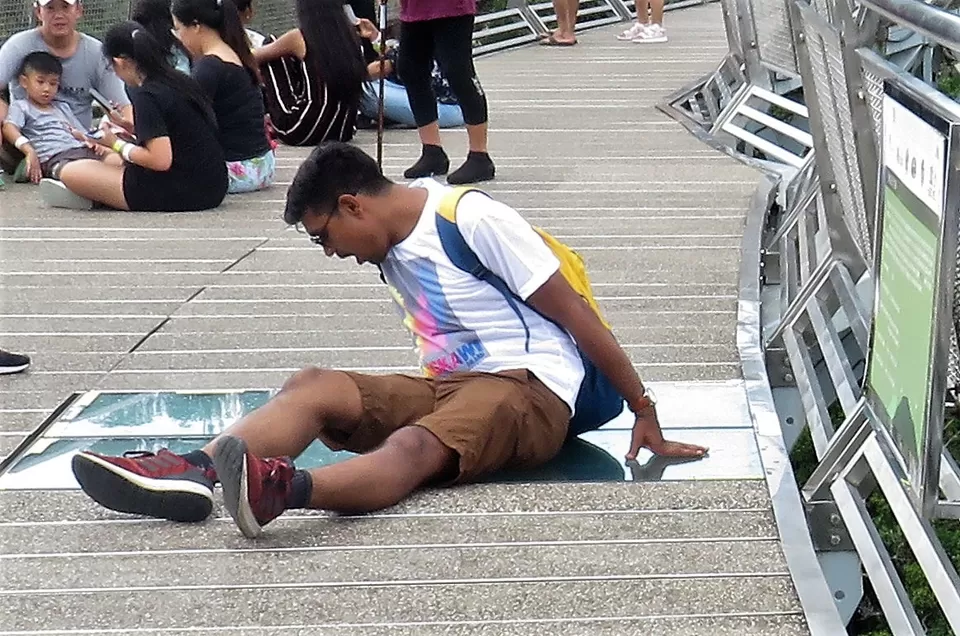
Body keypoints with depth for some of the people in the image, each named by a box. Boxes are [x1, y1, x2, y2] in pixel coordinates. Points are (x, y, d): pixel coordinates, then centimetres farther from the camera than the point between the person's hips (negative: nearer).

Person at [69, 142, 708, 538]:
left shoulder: (474, 219, -11)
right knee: (314, 386, -13)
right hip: (448, 389, 8)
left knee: (414, 446, -37)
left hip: (529, 391, -8)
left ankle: (284, 489, -67)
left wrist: (645, 412, -6)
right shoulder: (391, 243, 14)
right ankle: (194, 470, -37)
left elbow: (577, 315, -8)